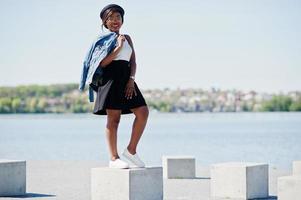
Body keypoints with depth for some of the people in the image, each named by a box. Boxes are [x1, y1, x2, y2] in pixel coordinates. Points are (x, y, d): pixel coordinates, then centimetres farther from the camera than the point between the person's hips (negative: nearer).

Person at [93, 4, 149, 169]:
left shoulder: (127, 38, 20)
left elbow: (133, 62, 12)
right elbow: (101, 63, -8)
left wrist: (131, 79, -4)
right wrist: (118, 47, -13)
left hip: (126, 79, 6)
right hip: (110, 79, -6)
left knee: (143, 112, -6)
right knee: (113, 119, -7)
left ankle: (131, 150, 2)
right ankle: (114, 158, -5)